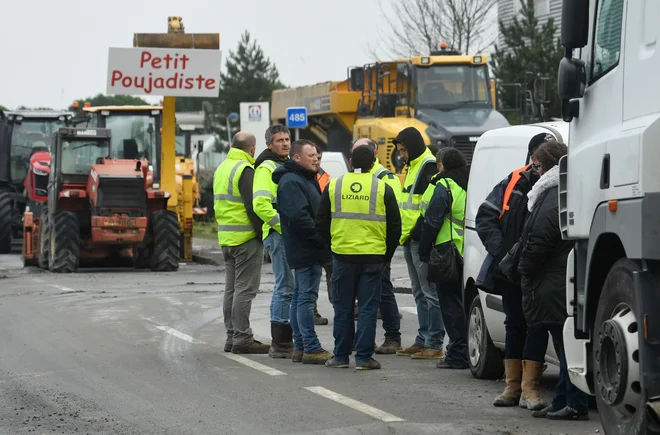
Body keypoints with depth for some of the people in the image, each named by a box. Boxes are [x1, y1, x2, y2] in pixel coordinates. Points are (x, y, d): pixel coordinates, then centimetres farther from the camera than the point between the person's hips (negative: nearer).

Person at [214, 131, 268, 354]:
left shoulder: (221, 169, 15)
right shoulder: (245, 170, -14)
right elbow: (253, 206, -18)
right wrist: (262, 233, -13)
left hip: (226, 237, 9)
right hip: (246, 238, -9)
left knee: (232, 288, 14)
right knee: (245, 289, -7)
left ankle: (232, 336, 17)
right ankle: (242, 338, -7)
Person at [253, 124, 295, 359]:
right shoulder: (266, 168, -9)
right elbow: (260, 205, -21)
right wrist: (284, 226, -21)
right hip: (278, 235, -9)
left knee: (289, 288, 11)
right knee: (285, 288, -10)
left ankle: (286, 341, 17)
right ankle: (280, 344, -7)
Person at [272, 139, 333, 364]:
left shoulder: (307, 179, 19)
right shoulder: (291, 182, -15)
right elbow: (299, 217, -25)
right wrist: (321, 238, -18)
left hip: (307, 250, 11)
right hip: (305, 251, -11)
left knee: (300, 297, 13)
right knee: (306, 297, -9)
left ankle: (300, 346, 18)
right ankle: (311, 348, -9)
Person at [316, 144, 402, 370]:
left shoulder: (334, 186, 3)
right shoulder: (383, 189, -1)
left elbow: (321, 224, 8)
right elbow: (395, 227, 2)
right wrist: (386, 257, 13)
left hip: (342, 256, 1)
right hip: (373, 257, -1)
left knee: (342, 309, 10)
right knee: (367, 308, 3)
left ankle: (341, 356, 12)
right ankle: (364, 357, 1)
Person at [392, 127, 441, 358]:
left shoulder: (429, 166, -13)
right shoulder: (414, 167, 19)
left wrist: (420, 230, -22)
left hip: (421, 240, -10)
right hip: (409, 238, 10)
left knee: (429, 291, -7)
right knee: (420, 293, 14)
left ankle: (434, 345, -5)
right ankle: (422, 340, 21)